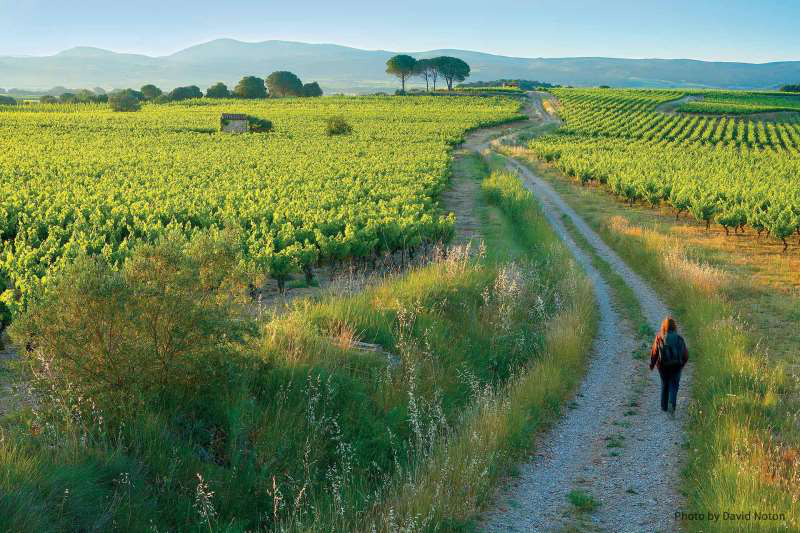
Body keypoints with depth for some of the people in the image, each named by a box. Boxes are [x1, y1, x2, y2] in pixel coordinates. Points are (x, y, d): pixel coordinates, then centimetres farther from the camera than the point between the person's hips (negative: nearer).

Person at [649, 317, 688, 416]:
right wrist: (682, 363, 17)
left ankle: (664, 406, 30)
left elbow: (654, 353, -9)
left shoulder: (659, 338, -11)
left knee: (664, 385, 21)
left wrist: (652, 364, 7)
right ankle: (671, 405, -18)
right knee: (673, 386, 5)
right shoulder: (679, 338, -8)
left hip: (663, 366, 1)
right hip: (676, 366, -1)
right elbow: (685, 354, -3)